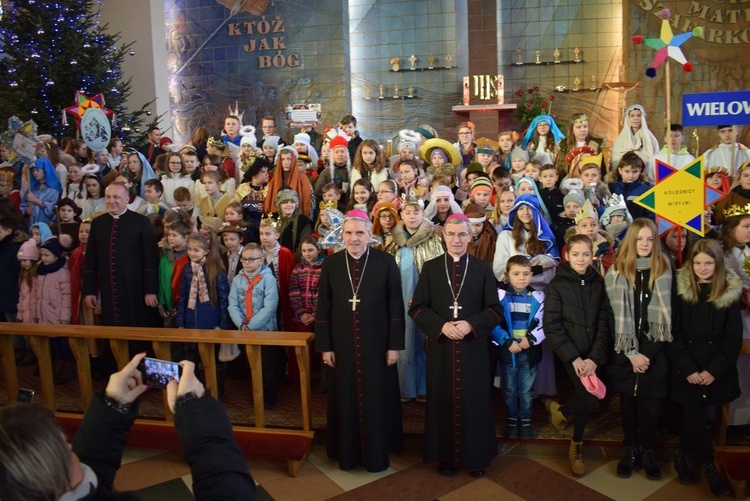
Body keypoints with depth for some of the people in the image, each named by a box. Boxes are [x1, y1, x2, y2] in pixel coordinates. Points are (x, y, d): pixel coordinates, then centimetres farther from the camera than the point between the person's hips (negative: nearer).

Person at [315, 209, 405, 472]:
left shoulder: (386, 262, -6)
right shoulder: (331, 263, 0)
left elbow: (396, 306, -4)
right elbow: (323, 307, 2)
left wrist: (395, 345, -6)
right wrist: (324, 346, 0)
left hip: (377, 344, -1)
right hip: (342, 345, 2)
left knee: (377, 399, 8)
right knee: (345, 399, 11)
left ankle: (377, 453, 26)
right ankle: (347, 453, 28)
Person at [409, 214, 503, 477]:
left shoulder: (483, 269, 3)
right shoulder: (430, 268, 3)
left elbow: (495, 309, 0)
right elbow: (417, 308, 0)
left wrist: (471, 325, -16)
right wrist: (441, 325, -15)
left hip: (474, 346, 0)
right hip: (440, 346, 0)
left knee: (474, 401, 6)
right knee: (443, 400, 7)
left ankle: (476, 456, 21)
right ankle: (445, 456, 21)